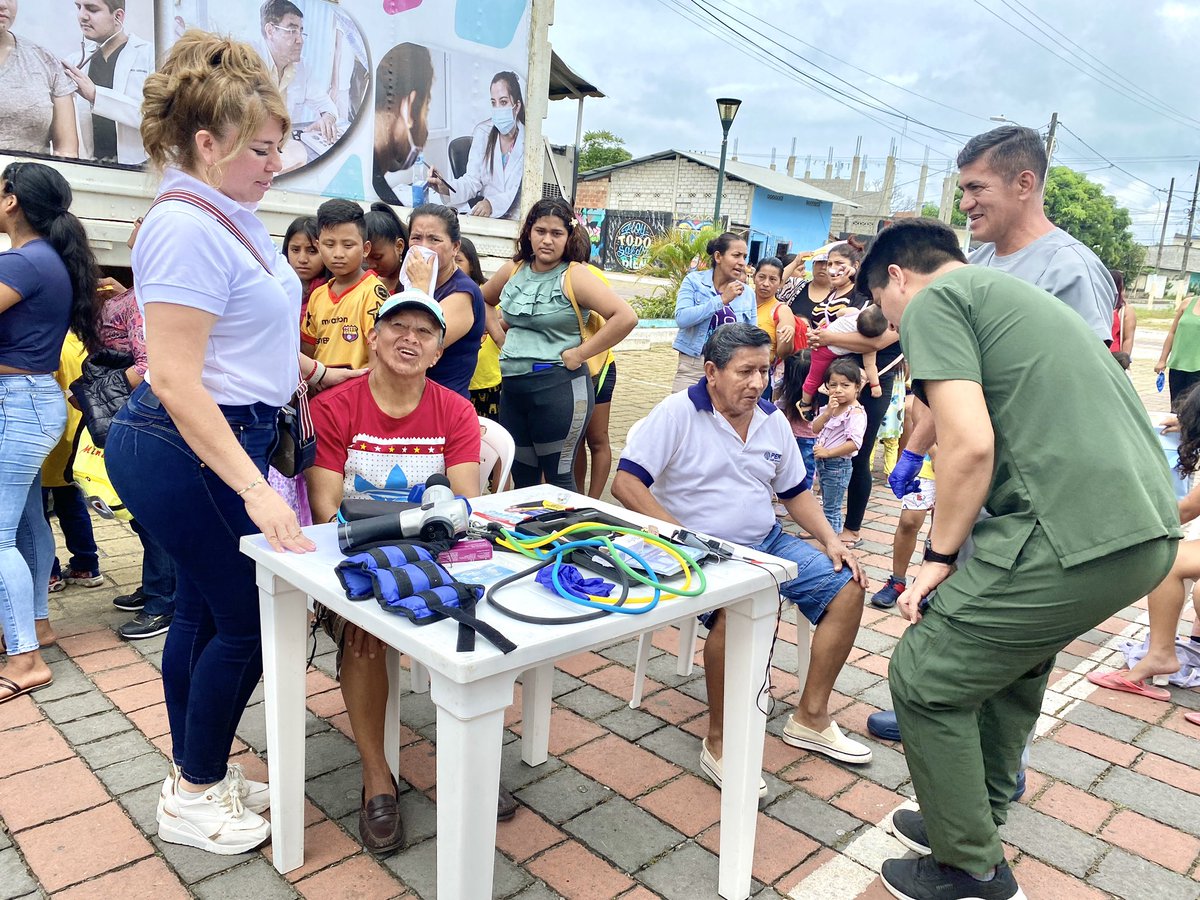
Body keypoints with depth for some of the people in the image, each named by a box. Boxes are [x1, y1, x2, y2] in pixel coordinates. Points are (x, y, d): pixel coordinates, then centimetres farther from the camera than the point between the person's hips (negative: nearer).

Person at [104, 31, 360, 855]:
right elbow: (175, 381, -25)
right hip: (191, 450, -9)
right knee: (247, 621, 1)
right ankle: (195, 798, 21)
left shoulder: (232, 215, 10)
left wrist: (311, 371, 28)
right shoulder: (187, 228, -19)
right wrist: (255, 489, -30)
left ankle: (195, 776, 33)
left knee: (204, 610, 16)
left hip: (228, 437, 9)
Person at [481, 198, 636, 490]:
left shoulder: (573, 276, -9)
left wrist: (580, 353, -16)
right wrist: (500, 335, 12)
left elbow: (625, 317, -19)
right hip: (512, 388, 6)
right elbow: (483, 301, 27)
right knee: (521, 479, 15)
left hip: (558, 387, -6)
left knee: (558, 478, 3)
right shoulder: (513, 270, 8)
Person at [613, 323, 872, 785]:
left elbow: (795, 491, 19)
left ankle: (810, 717, 9)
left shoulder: (773, 420, 8)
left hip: (768, 543, 8)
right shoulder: (677, 413, -12)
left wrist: (830, 540, 3)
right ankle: (719, 742, -16)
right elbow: (626, 483, -18)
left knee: (848, 586, -3)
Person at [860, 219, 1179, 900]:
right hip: (1150, 529, 10)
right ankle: (977, 820, 44)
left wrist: (941, 557, -1)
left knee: (924, 678, 5)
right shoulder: (1019, 295, 27)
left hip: (1073, 534, -10)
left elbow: (971, 445, -15)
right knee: (1013, 653, 29)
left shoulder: (932, 302, -1)